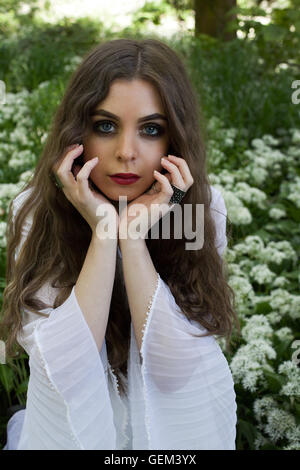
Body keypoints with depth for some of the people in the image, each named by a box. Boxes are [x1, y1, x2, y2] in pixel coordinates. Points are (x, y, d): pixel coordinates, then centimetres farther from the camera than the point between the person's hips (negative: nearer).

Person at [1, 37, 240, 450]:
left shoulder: (204, 206, -14)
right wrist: (103, 231, -26)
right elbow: (64, 372, -22)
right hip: (75, 417, -1)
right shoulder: (35, 211, -14)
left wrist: (134, 236, -26)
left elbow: (174, 369, -19)